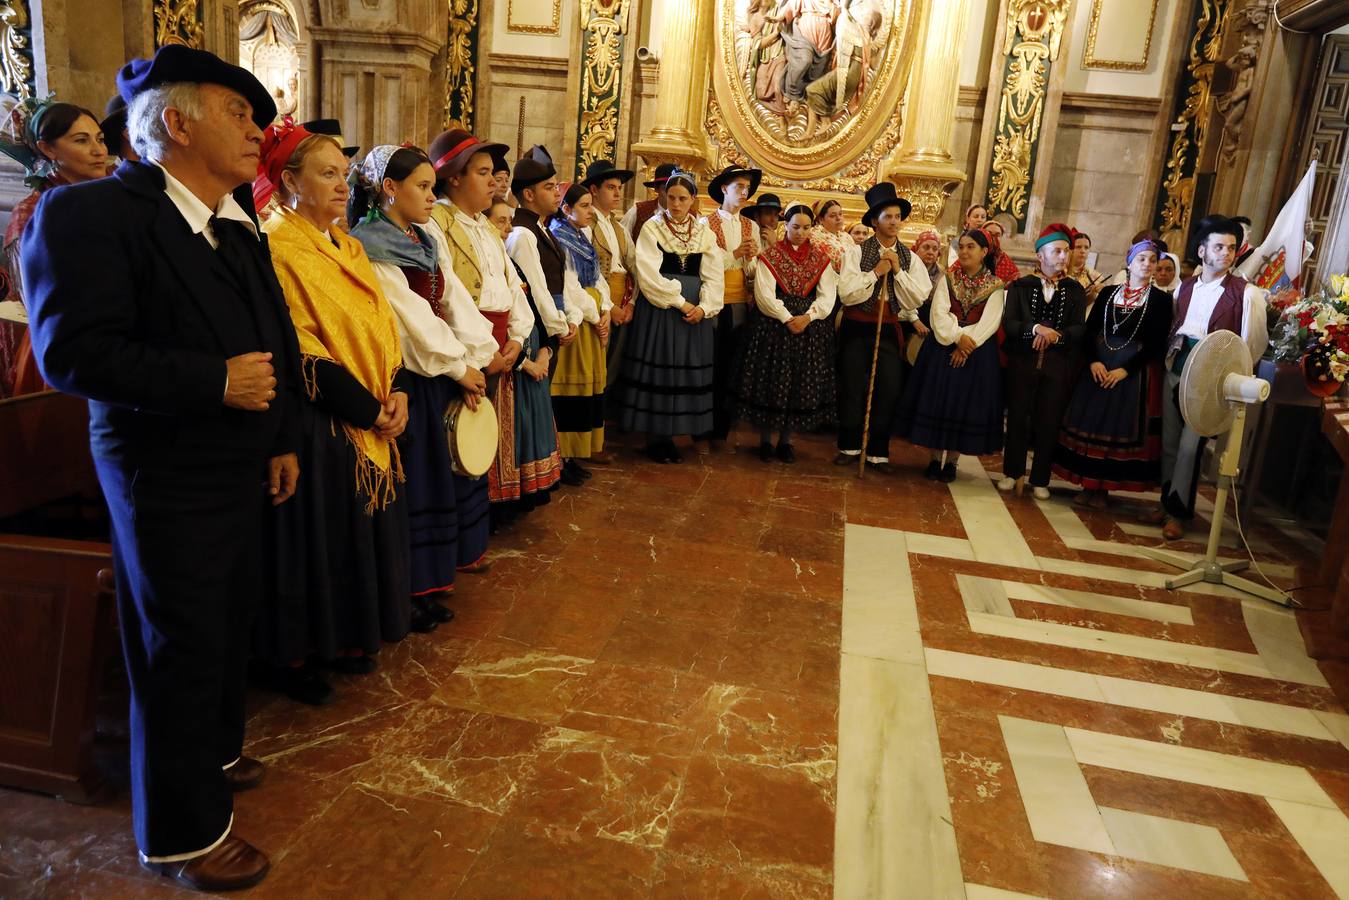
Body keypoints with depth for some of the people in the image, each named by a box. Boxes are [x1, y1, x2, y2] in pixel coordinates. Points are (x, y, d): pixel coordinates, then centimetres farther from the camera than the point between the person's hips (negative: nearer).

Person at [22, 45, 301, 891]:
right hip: (166, 478, -7)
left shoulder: (238, 222, 9)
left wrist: (283, 439, 13)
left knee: (230, 625, 19)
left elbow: (275, 341, 15)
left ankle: (214, 754, 43)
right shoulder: (88, 213, -15)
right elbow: (72, 351, -22)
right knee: (181, 650, 5)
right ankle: (184, 829, 23)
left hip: (243, 468, 7)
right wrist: (217, 381, -24)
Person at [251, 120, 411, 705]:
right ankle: (293, 655, 21)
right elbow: (302, 351, -18)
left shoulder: (346, 246, 13)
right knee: (315, 534, 3)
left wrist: (396, 391, -4)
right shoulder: (278, 246, -13)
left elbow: (380, 325, 11)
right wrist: (366, 409, -17)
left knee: (361, 528, 15)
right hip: (317, 418, -8)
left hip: (372, 417, 8)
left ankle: (346, 637, 31)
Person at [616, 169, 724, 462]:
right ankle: (654, 436, 10)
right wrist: (679, 302, -15)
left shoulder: (705, 232, 8)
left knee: (686, 371, 6)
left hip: (695, 311, 4)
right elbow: (649, 275, -11)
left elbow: (713, 276, 3)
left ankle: (670, 435, 16)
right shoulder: (652, 228, -2)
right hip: (658, 308, -3)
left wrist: (704, 307, -14)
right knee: (657, 369, 0)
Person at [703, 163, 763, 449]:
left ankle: (722, 429, 14)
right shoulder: (706, 223, 0)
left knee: (731, 367, 6)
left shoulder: (751, 227, 12)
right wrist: (735, 254, -13)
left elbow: (755, 271, 8)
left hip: (740, 304, 4)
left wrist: (751, 259, -13)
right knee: (709, 366, 0)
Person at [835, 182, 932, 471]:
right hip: (856, 327, -2)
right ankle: (850, 447, 19)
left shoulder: (910, 259, 5)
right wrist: (875, 272, -16)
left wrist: (898, 271, -10)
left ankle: (878, 452, 13)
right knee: (852, 388, 5)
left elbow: (917, 299, -3)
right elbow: (846, 294, -12)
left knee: (889, 389, 0)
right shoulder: (858, 252, -4)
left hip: (889, 329, 2)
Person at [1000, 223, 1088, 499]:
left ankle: (1040, 479, 14)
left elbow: (1079, 330, -2)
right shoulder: (1020, 286, 3)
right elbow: (1009, 323, -8)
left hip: (1059, 365, 1)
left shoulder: (1075, 290, 7)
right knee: (1018, 418, 5)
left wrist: (1054, 336, -20)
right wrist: (1036, 329, -24)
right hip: (1023, 361, -1)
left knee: (1049, 422, 3)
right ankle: (1013, 472, 19)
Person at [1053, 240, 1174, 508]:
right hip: (1099, 364, 2)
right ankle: (1088, 484, 11)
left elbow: (1157, 343, -6)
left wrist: (1125, 369, -16)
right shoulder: (1108, 292, 7)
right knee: (1090, 420, 2)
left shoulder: (1161, 299, 0)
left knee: (1120, 425, 0)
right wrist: (1093, 360, -13)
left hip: (1134, 369, -2)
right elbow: (1089, 330, 3)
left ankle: (1104, 487, 9)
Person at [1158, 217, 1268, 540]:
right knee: (1169, 441, 11)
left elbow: (1255, 343, -4)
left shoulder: (1246, 293, -5)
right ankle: (1169, 503, 24)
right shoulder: (1185, 287, 10)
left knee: (1190, 446, -6)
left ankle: (1178, 512, 6)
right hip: (1175, 372, 5)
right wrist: (1169, 355, 6)